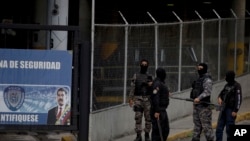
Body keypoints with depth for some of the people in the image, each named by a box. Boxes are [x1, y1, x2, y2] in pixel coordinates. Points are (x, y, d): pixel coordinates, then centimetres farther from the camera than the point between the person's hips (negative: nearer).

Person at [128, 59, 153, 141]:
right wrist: (130, 99, -5)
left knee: (148, 118, 1)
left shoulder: (150, 77, 10)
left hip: (147, 99, 1)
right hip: (138, 98, -1)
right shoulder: (136, 76, 7)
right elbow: (132, 87, 2)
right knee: (138, 117, -5)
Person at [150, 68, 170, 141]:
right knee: (157, 130, -7)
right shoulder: (157, 84, -17)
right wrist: (156, 111, -28)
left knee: (165, 130, 13)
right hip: (158, 112, -10)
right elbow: (155, 98, -24)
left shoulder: (161, 83, 16)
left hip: (163, 110, 10)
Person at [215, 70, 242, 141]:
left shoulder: (236, 86, -11)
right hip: (223, 109, 8)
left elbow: (239, 99, -14)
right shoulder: (227, 85, 12)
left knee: (229, 129, -3)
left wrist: (235, 111, -19)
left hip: (231, 110, -8)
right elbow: (222, 93, 25)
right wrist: (219, 98, 1)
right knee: (219, 128, 5)